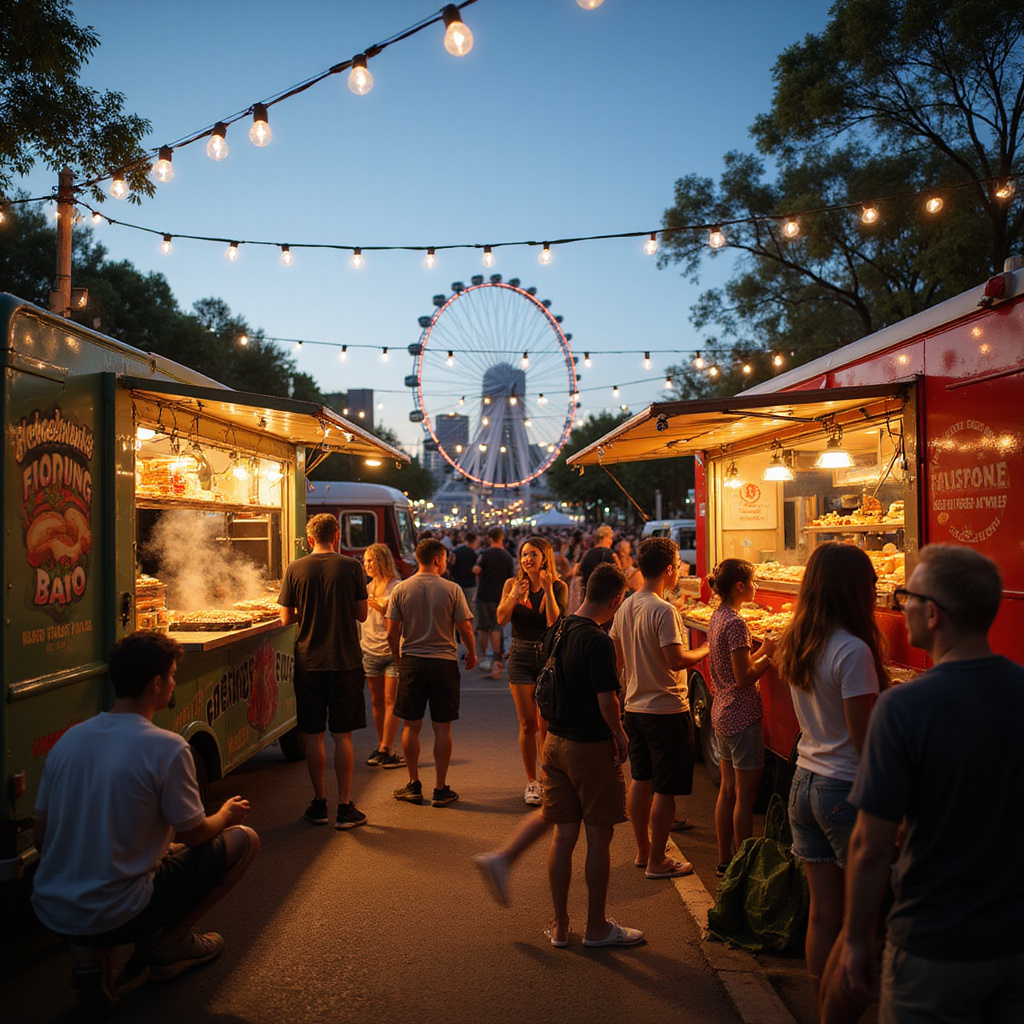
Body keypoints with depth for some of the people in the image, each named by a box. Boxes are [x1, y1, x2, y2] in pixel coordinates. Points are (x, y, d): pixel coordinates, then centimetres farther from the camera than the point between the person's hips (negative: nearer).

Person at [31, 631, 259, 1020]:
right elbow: (194, 834, -8)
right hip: (114, 913, -6)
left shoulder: (69, 738, 1)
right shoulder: (166, 748, -18)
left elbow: (41, 837, 8)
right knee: (243, 839, 5)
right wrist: (226, 814, 15)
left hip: (49, 910, 7)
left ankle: (90, 954, 13)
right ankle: (170, 943, 11)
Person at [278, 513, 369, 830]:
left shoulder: (295, 569, -2)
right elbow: (361, 614, 0)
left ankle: (319, 804, 18)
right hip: (346, 661, -1)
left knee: (313, 736, 10)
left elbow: (287, 618, 2)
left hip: (308, 663, 1)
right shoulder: (351, 567, -5)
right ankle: (345, 807, 8)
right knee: (342, 735, 6)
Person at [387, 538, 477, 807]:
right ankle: (441, 789, 11)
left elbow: (392, 634, -1)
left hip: (411, 662, 2)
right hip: (444, 662, -1)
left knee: (411, 726, 10)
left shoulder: (401, 590, -1)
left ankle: (414, 785, 17)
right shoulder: (452, 589, -6)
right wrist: (472, 653, 15)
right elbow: (465, 628, -4)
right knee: (442, 728, 5)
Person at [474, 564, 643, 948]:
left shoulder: (560, 630, 4)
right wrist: (619, 733, -5)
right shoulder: (597, 642, -21)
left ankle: (560, 927, 22)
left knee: (563, 834, 16)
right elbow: (607, 700, -23)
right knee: (599, 836, 8)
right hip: (592, 747, -7)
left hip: (555, 741, 7)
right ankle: (597, 928, 21)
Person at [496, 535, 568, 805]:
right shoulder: (512, 584, 4)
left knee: (546, 725, 0)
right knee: (528, 724, 3)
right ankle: (531, 781, 15)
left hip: (549, 656, -1)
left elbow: (553, 621, -15)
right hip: (521, 656, 1)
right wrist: (514, 595, -19)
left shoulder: (559, 587, -1)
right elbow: (501, 619, -6)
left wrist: (548, 588, -19)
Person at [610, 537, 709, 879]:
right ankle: (657, 861, 11)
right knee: (666, 789, 3)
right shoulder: (663, 611, -20)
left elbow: (618, 658, 11)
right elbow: (677, 660, -24)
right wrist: (707, 650, -9)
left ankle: (642, 851, 29)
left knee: (641, 781, 17)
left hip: (635, 706, 8)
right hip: (667, 709, -8)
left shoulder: (625, 607, 5)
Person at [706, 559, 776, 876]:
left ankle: (724, 861, 26)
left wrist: (762, 650, 8)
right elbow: (744, 678, -21)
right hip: (741, 715, -9)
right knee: (745, 796, 1)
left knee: (728, 790, 17)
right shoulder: (735, 623, -20)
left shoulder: (717, 617, 9)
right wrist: (769, 655, -10)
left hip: (721, 712, 9)